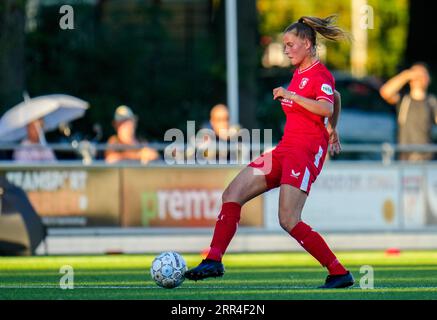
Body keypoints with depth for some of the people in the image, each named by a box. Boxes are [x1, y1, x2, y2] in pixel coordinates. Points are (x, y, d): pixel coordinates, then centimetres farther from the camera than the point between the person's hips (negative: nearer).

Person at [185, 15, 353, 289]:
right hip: (285, 150, 10)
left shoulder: (320, 75, -9)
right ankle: (214, 261, 1)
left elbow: (327, 107, -29)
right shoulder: (300, 72, 17)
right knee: (233, 194, 1)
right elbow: (336, 97, 33)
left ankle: (339, 273, -11)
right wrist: (331, 129, 34)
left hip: (306, 151, -10)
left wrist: (291, 95, -30)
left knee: (289, 220, -18)